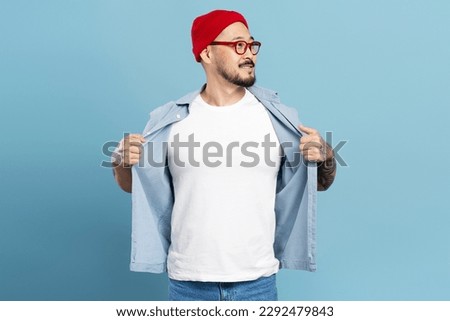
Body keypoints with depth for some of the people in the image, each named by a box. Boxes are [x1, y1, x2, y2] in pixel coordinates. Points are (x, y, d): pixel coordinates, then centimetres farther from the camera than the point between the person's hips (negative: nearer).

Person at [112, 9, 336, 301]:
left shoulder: (277, 118, -2)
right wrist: (123, 162, -12)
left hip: (257, 280, 0)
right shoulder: (170, 120, -2)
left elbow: (320, 183, 7)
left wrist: (326, 158, -14)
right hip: (188, 282, 0)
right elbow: (133, 185, 9)